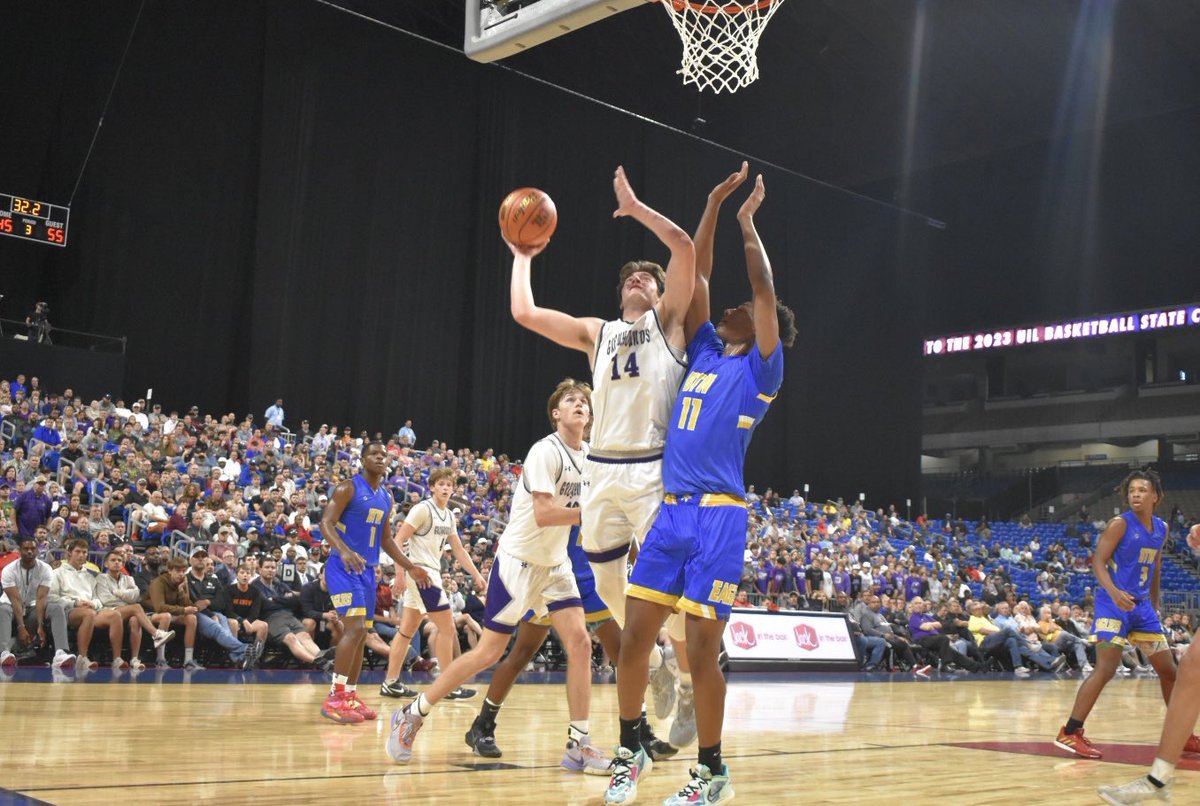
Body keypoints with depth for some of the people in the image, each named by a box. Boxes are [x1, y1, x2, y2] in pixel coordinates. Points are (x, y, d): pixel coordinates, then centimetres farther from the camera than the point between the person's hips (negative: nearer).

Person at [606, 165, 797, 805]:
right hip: (672, 511, 6)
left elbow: (764, 288, -7)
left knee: (701, 651, -4)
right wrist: (713, 205, 17)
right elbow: (696, 277, 18)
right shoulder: (705, 352, 18)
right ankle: (630, 752, 19)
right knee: (632, 637, 3)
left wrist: (747, 221, 4)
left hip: (719, 516, -6)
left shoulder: (759, 367, 3)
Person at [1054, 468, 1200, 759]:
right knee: (1106, 668, -18)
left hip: (1142, 605, 7)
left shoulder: (1161, 528, 10)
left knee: (1168, 669, 12)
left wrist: (1154, 604, 21)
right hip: (1114, 603, -7)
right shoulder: (1120, 524, -10)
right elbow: (1098, 560, -17)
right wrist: (1113, 591, -33)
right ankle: (1069, 733, -15)